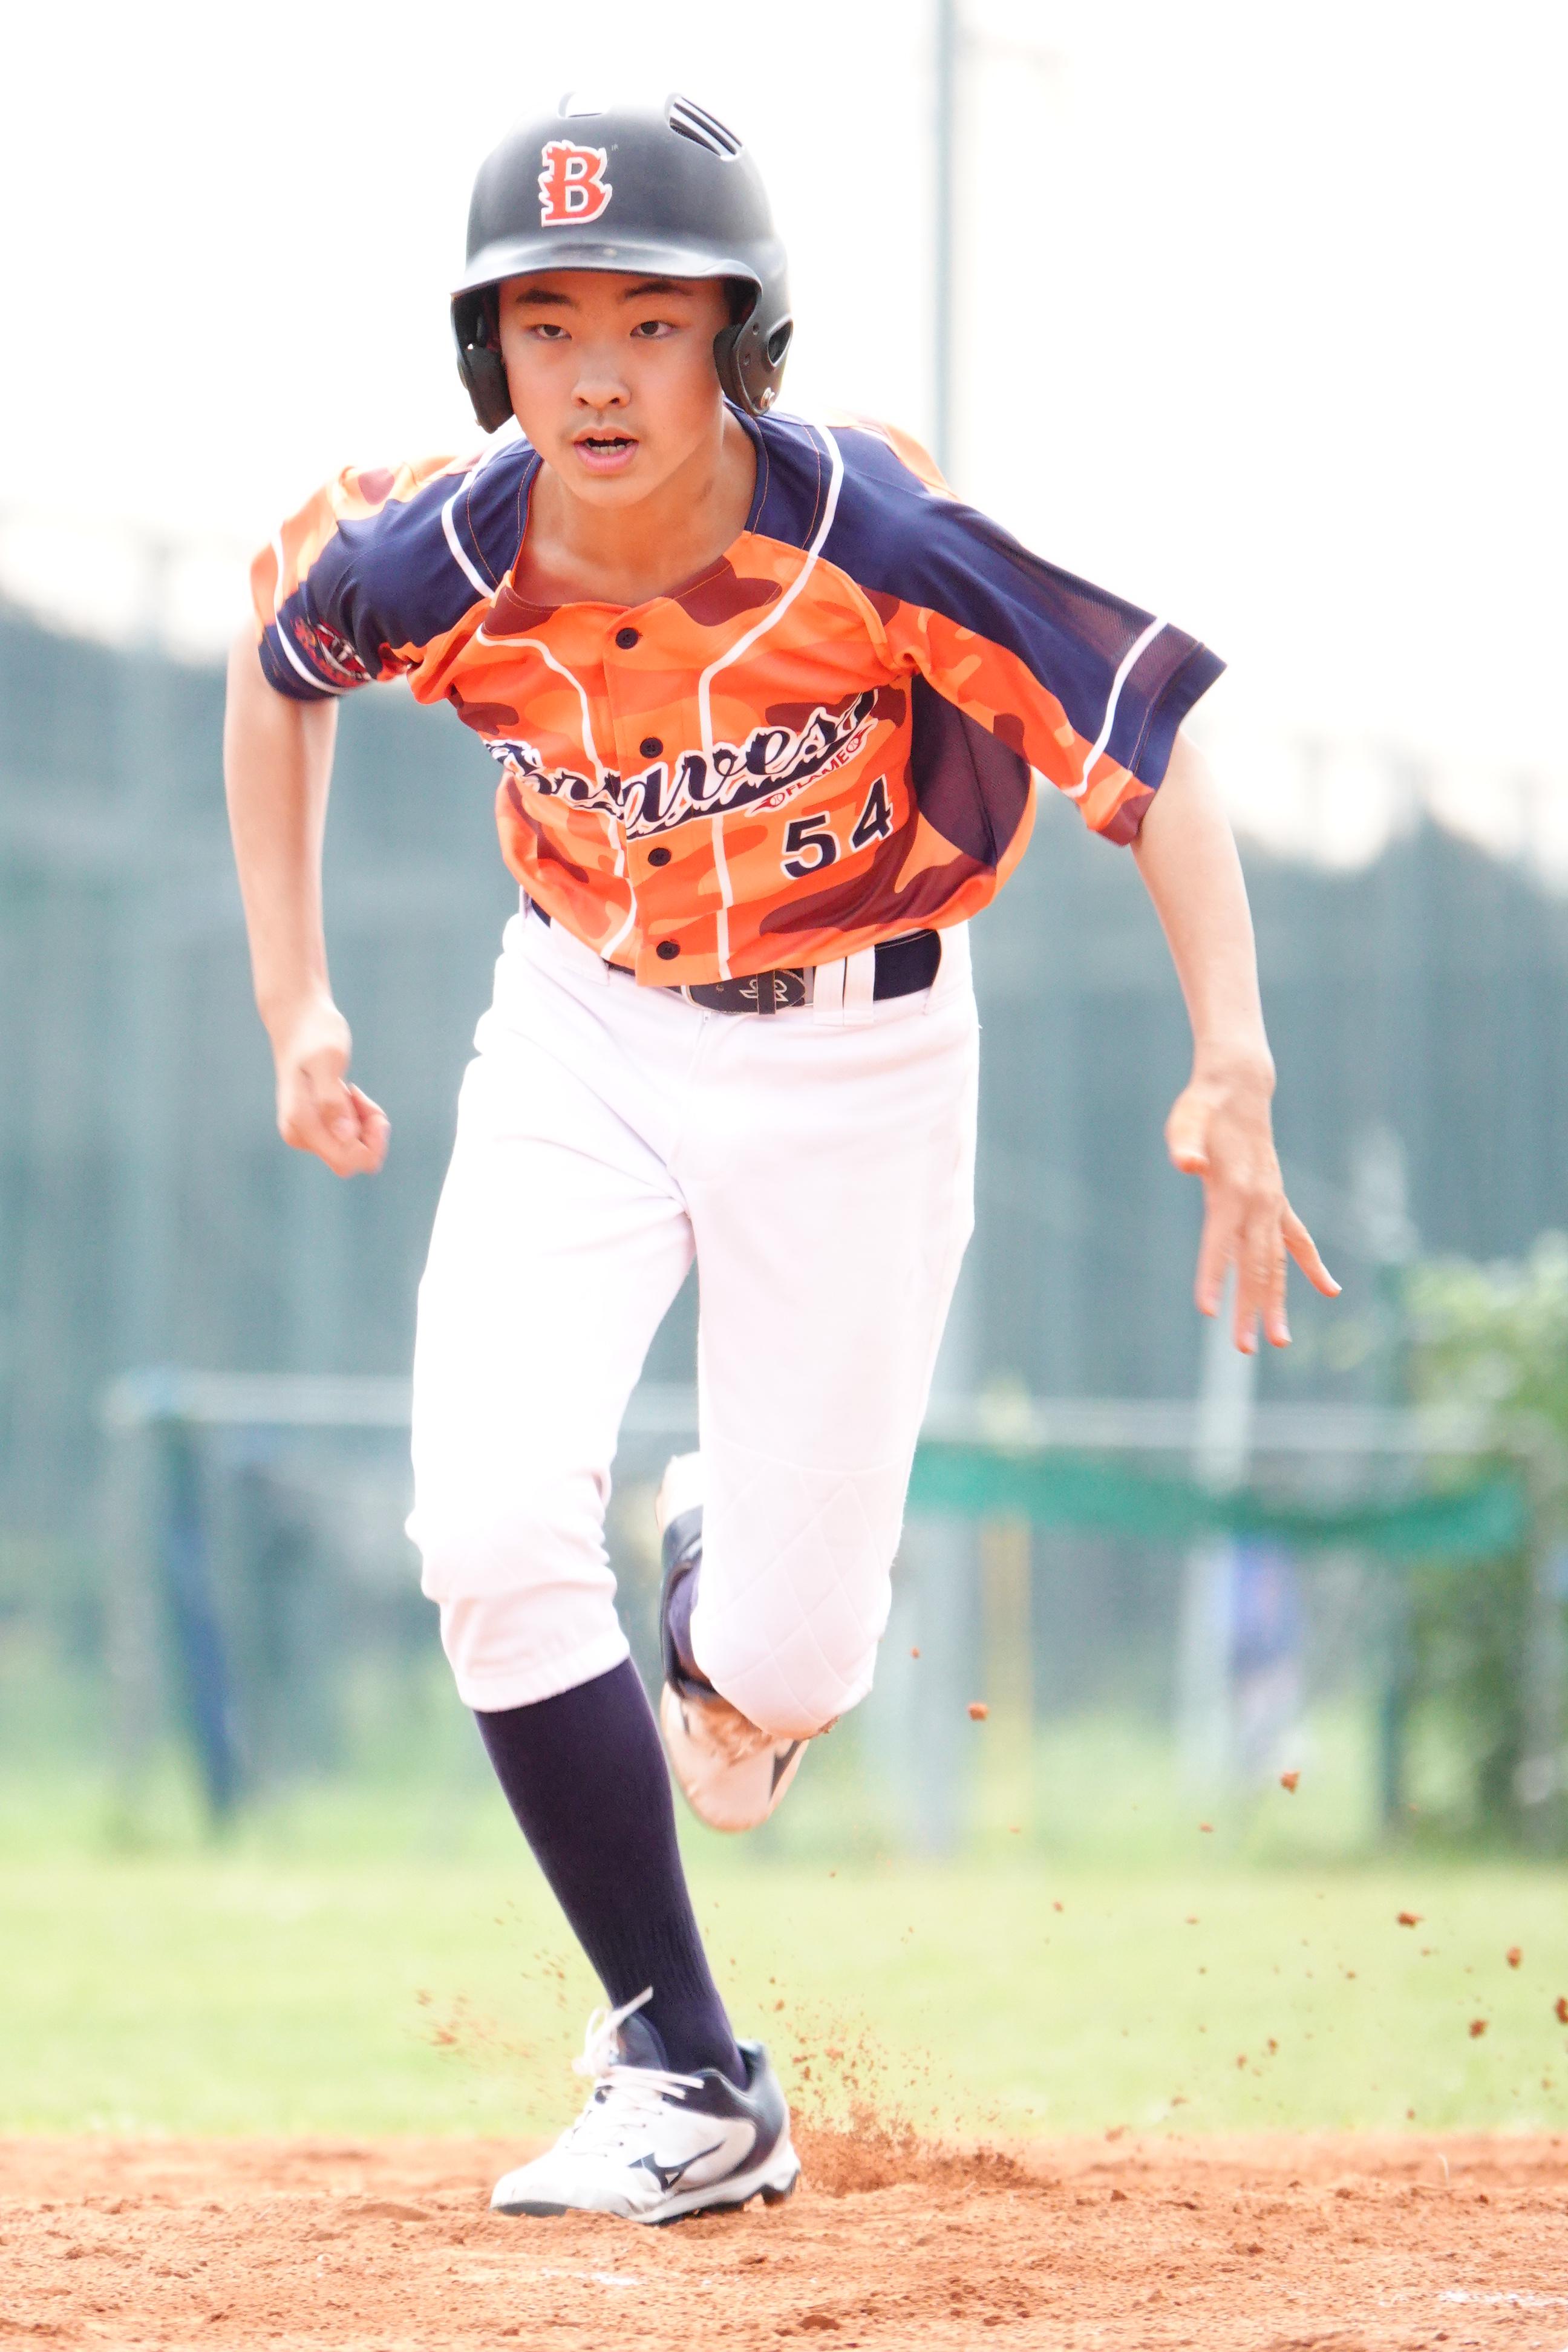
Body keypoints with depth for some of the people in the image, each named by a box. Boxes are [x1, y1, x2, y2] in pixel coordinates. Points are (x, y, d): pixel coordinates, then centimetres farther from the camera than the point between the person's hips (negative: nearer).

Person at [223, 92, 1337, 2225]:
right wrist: (295, 1004, 5)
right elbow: (278, 668, 5)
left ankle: (731, 1593, 40)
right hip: (584, 1040, 2)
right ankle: (686, 2085, -8)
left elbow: (1145, 741, -22)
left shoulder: (878, 539, -27)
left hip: (854, 1063, -2)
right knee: (491, 1530, -19)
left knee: (792, 1655, -1)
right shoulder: (436, 561, -18)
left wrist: (1232, 1066, -33)